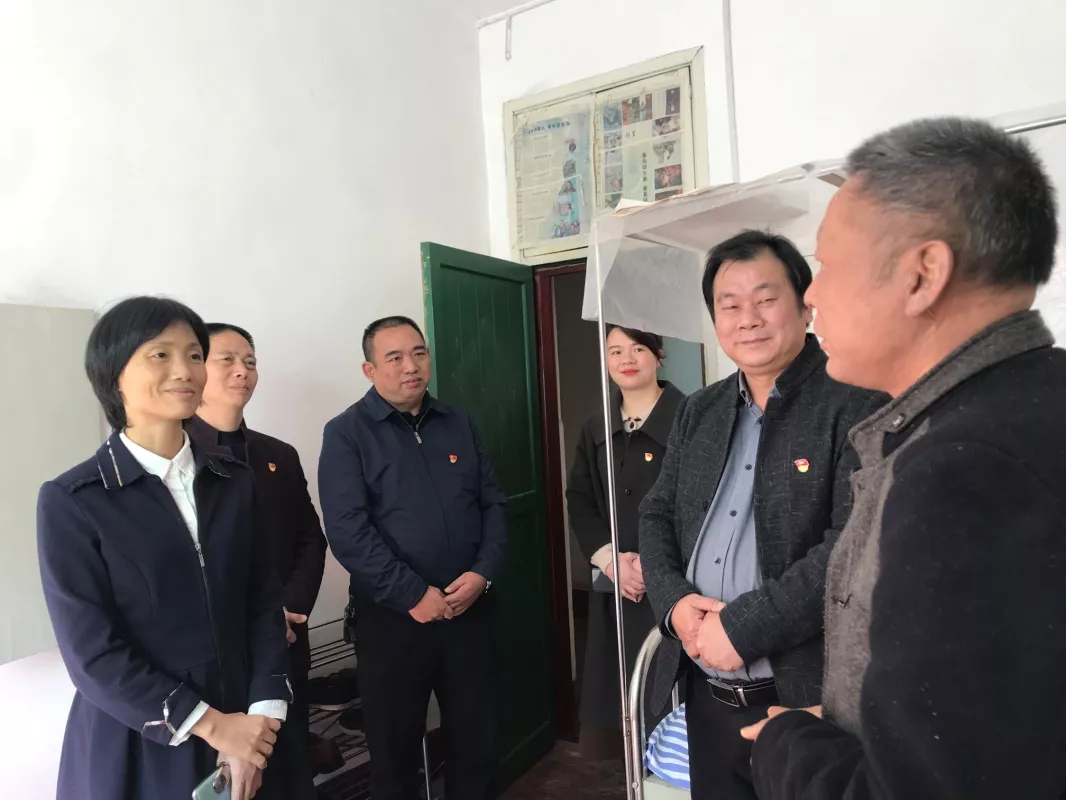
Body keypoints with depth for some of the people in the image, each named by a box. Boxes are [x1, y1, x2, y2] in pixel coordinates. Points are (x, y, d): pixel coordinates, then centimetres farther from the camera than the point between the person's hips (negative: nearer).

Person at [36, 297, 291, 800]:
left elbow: (264, 602, 1)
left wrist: (261, 713, -10)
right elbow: (91, 654, -13)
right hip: (135, 750, -3)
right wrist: (211, 725, -15)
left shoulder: (235, 481, 2)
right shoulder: (71, 501, -9)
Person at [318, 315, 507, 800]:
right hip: (394, 617, -3)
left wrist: (484, 572, -8)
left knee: (476, 738, 16)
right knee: (395, 746, 13)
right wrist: (413, 595, -17)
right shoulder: (346, 434, -6)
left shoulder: (459, 425, 8)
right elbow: (347, 531, -15)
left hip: (470, 610, 4)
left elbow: (493, 504, 8)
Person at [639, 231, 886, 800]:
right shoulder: (698, 412, 8)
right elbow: (657, 514, 11)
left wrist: (742, 626, -20)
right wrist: (674, 601, -6)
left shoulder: (858, 405, -12)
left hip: (808, 695, -5)